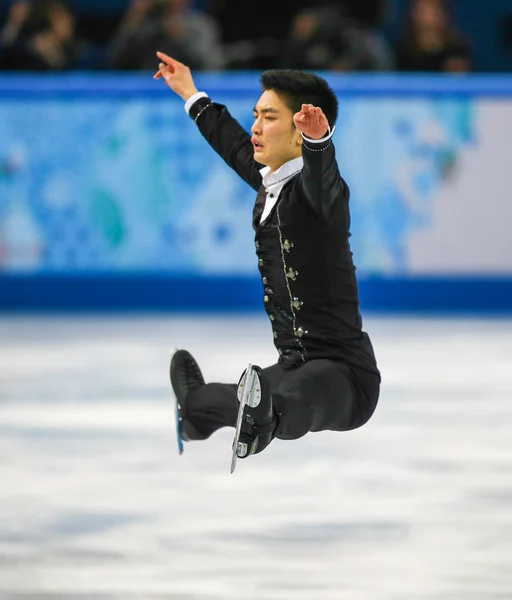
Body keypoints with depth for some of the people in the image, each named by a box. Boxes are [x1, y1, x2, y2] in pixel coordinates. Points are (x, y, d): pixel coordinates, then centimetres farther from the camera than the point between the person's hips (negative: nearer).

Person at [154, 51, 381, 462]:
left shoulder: (311, 187, -13)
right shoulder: (272, 183, 13)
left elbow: (322, 182, -39)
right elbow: (236, 146, 35)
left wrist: (318, 140, -61)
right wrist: (191, 96, 50)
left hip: (343, 377, -11)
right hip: (296, 363, 11)